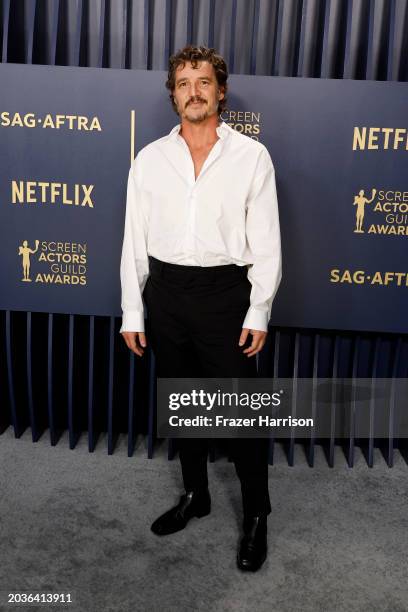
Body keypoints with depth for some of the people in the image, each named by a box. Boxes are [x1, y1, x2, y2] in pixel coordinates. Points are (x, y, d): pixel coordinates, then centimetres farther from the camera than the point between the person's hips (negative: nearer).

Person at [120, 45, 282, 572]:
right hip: (165, 294, 3)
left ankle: (256, 516, 25)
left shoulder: (252, 156, -1)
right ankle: (194, 495, 38)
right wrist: (132, 312, 2)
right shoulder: (150, 158, 5)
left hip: (225, 293, -3)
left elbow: (266, 241, -3)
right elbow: (135, 239, 5)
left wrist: (258, 313, -8)